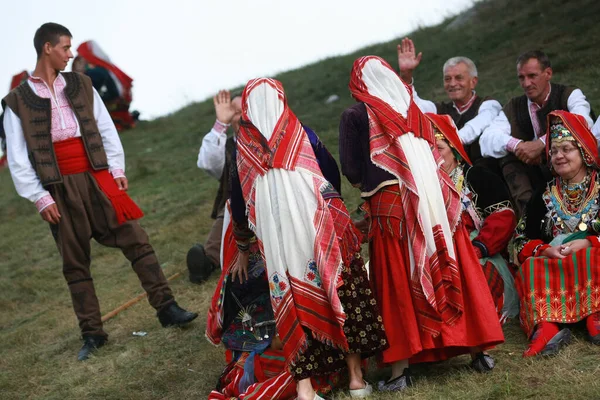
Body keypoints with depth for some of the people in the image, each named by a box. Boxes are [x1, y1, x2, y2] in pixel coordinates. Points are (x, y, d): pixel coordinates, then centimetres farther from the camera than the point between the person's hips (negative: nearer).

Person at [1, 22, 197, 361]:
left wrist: (118, 170, 2)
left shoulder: (81, 85, 10)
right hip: (60, 190, -2)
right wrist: (40, 198, -6)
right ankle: (92, 333, 14)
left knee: (137, 241, -3)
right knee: (75, 264, 5)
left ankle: (167, 308, 3)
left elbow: (107, 130, 11)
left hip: (98, 179, 2)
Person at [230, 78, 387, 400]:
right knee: (342, 295, 9)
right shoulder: (304, 135, 6)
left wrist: (243, 249, 19)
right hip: (319, 230, -1)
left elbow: (238, 204, 10)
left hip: (276, 238, 1)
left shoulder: (243, 146, 7)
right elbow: (333, 177, 7)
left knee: (297, 305, 6)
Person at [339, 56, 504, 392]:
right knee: (452, 273, 9)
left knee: (400, 283, 1)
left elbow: (352, 172, -3)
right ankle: (478, 348, 15)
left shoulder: (355, 116, 2)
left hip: (391, 207, -4)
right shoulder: (414, 110, 15)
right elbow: (434, 157, 18)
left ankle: (402, 367, 3)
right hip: (435, 201, 4)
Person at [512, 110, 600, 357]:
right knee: (532, 269, -29)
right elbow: (522, 242, 8)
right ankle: (547, 328, -47)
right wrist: (546, 250, -12)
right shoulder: (543, 198, 17)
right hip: (551, 269, 2)